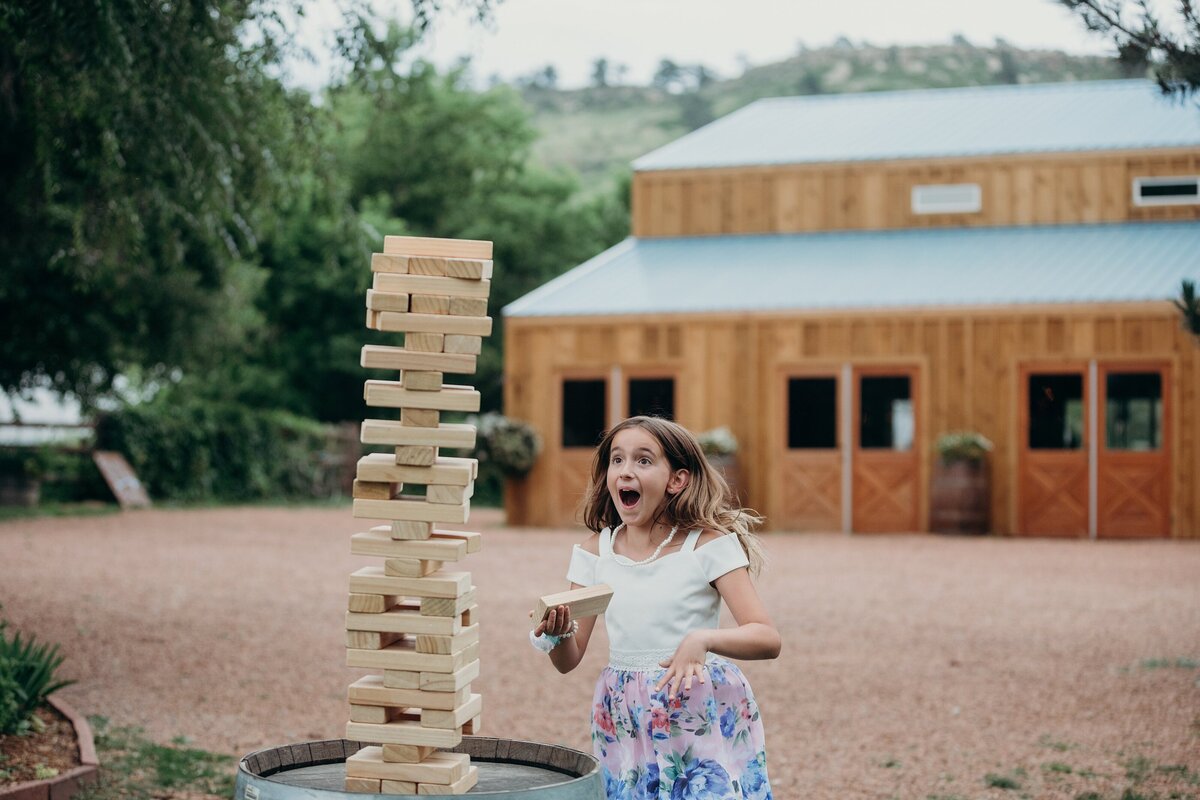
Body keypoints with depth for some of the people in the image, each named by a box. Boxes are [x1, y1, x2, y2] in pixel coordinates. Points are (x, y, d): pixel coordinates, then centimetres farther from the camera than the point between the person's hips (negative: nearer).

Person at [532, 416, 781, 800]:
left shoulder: (708, 545, -9)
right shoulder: (595, 552, 2)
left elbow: (767, 638, -16)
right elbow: (569, 660, 5)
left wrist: (702, 640, -34)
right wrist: (557, 633, -18)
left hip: (705, 720, -3)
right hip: (625, 723, 3)